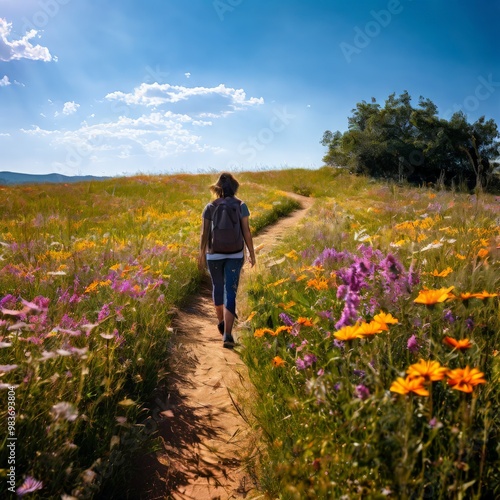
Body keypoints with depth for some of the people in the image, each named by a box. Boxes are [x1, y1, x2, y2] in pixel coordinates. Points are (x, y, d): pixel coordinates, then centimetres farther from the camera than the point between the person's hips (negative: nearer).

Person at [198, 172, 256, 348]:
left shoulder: (210, 207, -3)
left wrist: (202, 255, 6)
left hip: (214, 255, 1)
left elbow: (204, 233, -4)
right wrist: (252, 253, 5)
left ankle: (221, 322, 40)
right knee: (230, 292, -2)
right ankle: (227, 334, -12)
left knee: (218, 287, 21)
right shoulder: (241, 206, -3)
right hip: (235, 255, -1)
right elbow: (246, 232, -5)